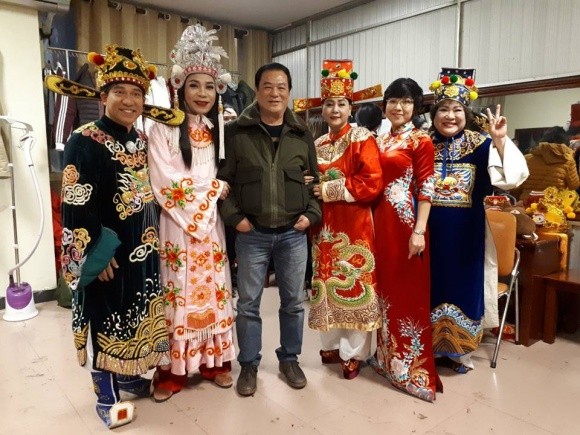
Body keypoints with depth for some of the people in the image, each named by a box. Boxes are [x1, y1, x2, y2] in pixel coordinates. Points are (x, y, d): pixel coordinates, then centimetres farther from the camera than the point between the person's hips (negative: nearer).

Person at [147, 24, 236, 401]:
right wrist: (214, 188, -9)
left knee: (214, 290, 10)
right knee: (178, 294, 2)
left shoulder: (220, 129, 9)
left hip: (212, 224, 4)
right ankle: (173, 370, 17)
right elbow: (166, 185, -13)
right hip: (177, 225, -4)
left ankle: (215, 361, 25)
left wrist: (213, 192, -6)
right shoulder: (163, 129, -5)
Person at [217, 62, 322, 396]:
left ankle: (290, 359, 32)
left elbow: (316, 179, 11)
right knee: (248, 303, 8)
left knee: (293, 302, 12)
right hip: (252, 234, -1)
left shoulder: (303, 135, 6)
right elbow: (222, 179, 0)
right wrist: (234, 217, -7)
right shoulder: (237, 133, -1)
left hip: (294, 233, 2)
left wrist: (311, 214, -1)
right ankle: (249, 365, 26)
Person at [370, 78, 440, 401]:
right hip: (381, 221, 7)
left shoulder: (421, 141, -5)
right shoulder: (381, 141, 15)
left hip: (406, 222, -7)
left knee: (409, 291, 1)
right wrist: (374, 221, 9)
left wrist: (419, 230, -19)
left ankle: (412, 367, 15)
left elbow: (426, 188, -11)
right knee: (385, 287, 14)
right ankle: (388, 355, 30)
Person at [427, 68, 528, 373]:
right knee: (431, 286, 10)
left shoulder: (481, 145, -4)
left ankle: (459, 350, 29)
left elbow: (511, 178, -15)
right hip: (429, 233, 1)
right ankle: (428, 345, 29)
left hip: (466, 235, -1)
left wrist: (500, 141, -23)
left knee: (464, 286, 10)